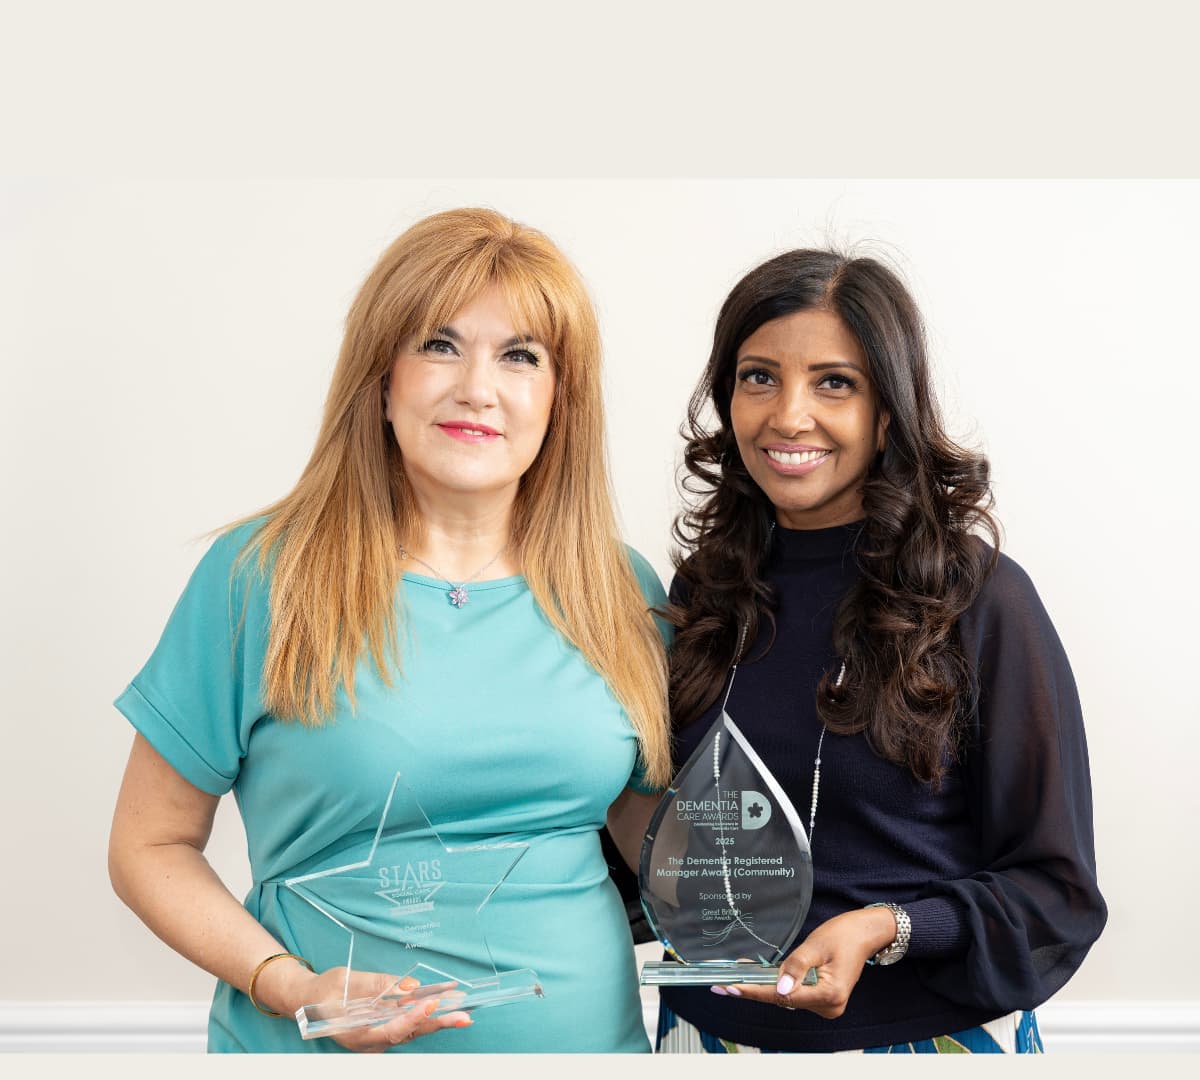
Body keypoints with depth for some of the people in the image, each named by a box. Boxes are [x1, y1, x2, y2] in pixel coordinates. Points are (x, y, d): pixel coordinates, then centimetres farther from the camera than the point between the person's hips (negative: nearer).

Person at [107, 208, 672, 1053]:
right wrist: (287, 983, -18)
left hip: (590, 1032, 3)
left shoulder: (619, 592, -1)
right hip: (324, 1048, -2)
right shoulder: (260, 575, -10)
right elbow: (151, 845, -4)